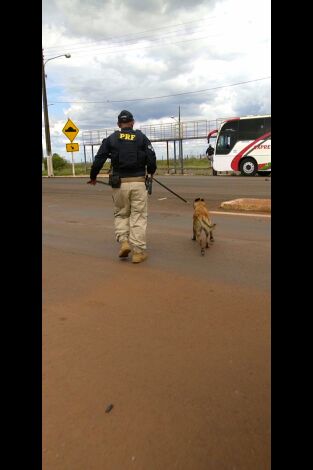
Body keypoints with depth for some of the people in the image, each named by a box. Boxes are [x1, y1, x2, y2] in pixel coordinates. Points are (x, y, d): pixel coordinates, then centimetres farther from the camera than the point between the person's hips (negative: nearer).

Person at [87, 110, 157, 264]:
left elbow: (98, 160, 3)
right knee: (138, 216, 4)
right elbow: (152, 159, -3)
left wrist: (93, 177, 18)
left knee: (121, 214, 19)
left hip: (119, 183, 1)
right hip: (138, 182, -1)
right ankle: (138, 251, 3)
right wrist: (151, 172, 18)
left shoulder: (110, 139, 6)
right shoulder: (141, 137, 5)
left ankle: (124, 241, 2)